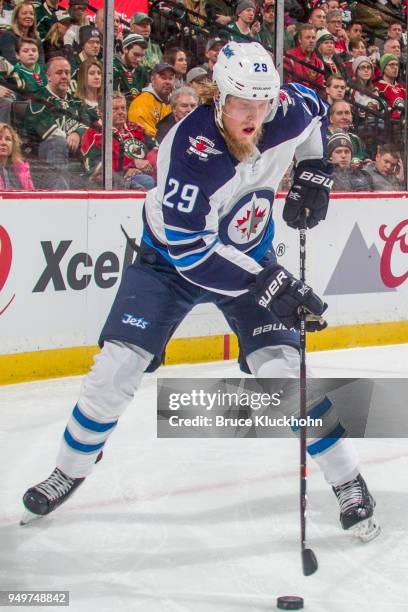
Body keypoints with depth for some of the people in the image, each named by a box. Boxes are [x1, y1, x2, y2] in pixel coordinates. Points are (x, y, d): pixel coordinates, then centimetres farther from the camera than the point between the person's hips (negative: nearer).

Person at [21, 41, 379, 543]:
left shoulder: (286, 113, -21)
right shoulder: (189, 151, -35)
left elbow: (313, 109, 8)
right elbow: (191, 252, -34)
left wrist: (313, 172, -4)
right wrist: (265, 282, -37)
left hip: (251, 256, 3)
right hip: (170, 258, -2)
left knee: (282, 369, -12)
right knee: (117, 366, -9)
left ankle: (348, 483, 1)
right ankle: (70, 471, 15)